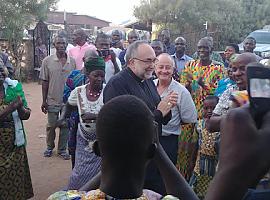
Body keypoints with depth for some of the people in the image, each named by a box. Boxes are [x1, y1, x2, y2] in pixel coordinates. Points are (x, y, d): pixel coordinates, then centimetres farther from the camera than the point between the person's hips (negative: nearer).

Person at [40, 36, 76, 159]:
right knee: (51, 126, 10)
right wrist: (44, 101, -1)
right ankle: (49, 147, 32)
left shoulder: (72, 61, -1)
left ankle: (62, 149, 25)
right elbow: (45, 82, -1)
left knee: (65, 126, 9)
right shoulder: (47, 61, -4)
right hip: (52, 101, -1)